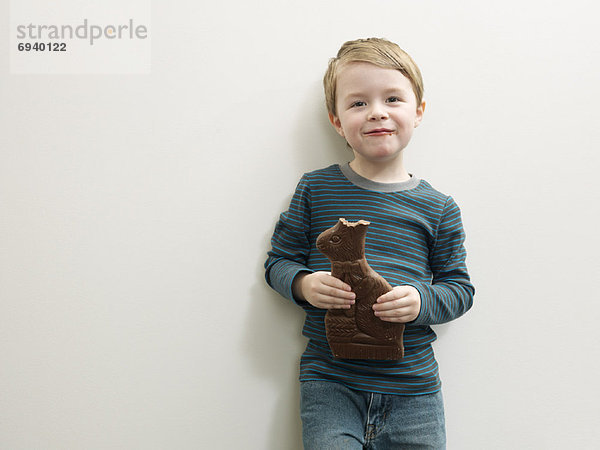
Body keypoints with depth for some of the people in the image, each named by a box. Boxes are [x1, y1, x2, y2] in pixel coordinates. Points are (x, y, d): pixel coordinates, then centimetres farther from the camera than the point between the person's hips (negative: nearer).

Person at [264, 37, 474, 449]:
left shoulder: (438, 207, 1)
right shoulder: (315, 189, 0)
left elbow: (460, 287, 5)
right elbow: (279, 260, 5)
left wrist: (422, 301, -15)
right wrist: (305, 284, -16)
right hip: (329, 381, -1)